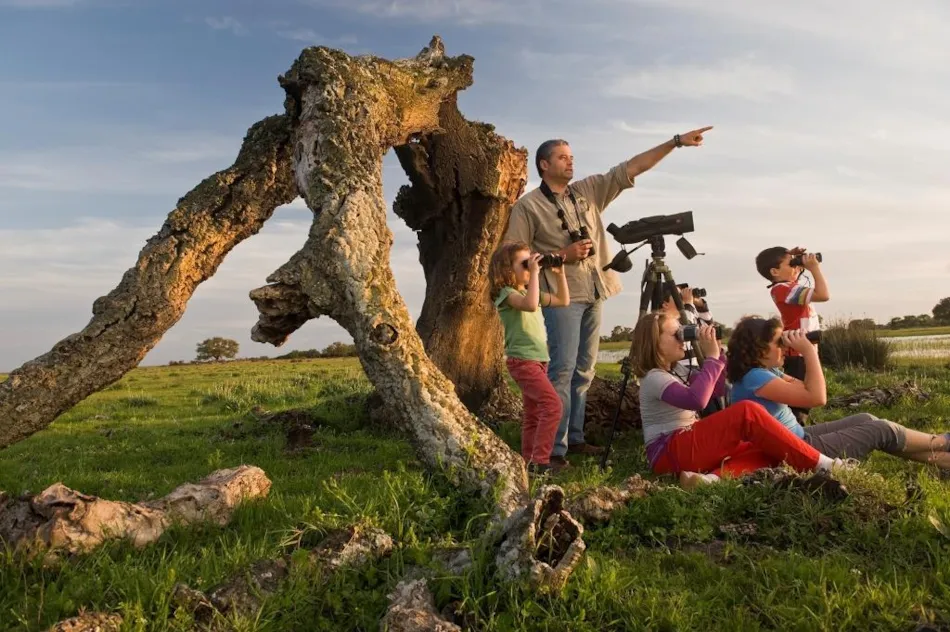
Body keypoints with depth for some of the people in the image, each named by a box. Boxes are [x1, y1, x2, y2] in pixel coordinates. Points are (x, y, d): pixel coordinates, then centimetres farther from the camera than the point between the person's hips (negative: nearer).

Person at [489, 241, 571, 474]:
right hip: (522, 360, -10)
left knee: (533, 414, 11)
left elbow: (563, 301, 22)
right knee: (552, 404, -19)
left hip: (538, 359, 10)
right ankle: (539, 461, -15)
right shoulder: (507, 293, -11)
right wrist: (534, 273, -27)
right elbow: (530, 305, -32)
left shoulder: (531, 291, 16)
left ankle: (529, 461, 18)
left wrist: (559, 274, 12)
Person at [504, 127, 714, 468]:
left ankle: (574, 437, 18)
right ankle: (555, 447, -7)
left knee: (584, 370, 9)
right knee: (562, 370, -11)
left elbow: (631, 168, 9)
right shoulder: (527, 206, -3)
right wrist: (562, 255, -13)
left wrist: (676, 141, 4)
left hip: (593, 294, 6)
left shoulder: (588, 190, 12)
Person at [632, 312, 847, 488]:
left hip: (688, 447, 11)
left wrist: (717, 352, 10)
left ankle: (713, 477, -30)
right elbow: (696, 399, -29)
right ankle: (821, 465, -19)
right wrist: (711, 357, -19)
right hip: (671, 454, -11)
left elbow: (717, 388, 24)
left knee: (765, 451, -5)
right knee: (747, 412, -24)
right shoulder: (654, 378, -12)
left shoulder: (673, 371, 20)